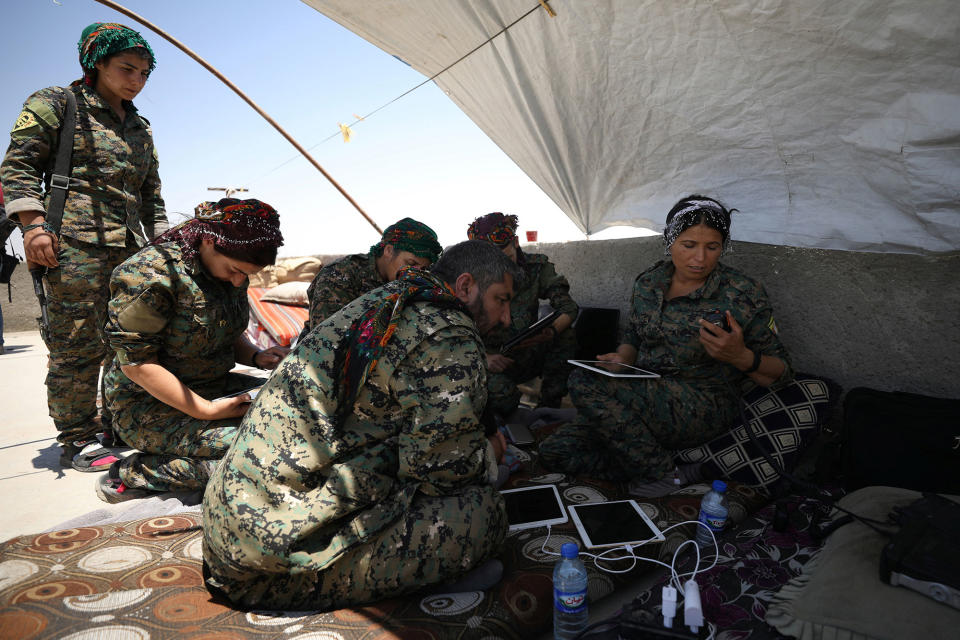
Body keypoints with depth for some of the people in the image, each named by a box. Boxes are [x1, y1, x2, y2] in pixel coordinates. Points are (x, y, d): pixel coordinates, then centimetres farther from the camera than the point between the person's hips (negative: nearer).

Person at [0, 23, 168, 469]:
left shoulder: (139, 127, 23)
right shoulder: (56, 104, 5)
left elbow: (151, 191, 25)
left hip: (131, 247, 7)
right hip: (76, 244, -6)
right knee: (78, 343, -6)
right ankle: (76, 440, 3)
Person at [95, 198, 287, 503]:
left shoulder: (232, 272, 4)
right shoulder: (151, 273, -21)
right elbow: (136, 363, -21)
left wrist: (257, 357, -5)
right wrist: (205, 410, -24)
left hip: (215, 386, 8)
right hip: (151, 405, -8)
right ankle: (132, 474, -8)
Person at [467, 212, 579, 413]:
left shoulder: (537, 266, -4)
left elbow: (569, 308, -9)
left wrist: (552, 331, -32)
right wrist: (484, 358, -30)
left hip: (529, 357, 3)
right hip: (493, 361, -3)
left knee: (567, 338, -24)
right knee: (503, 397, -34)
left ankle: (548, 408, -10)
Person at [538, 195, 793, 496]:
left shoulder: (743, 295, -8)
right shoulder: (647, 283, 6)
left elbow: (781, 374, -4)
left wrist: (741, 356, -26)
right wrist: (621, 359, -3)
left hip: (703, 409, -6)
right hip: (644, 401, 7)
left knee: (584, 382, -28)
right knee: (554, 451, -10)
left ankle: (663, 474, -12)